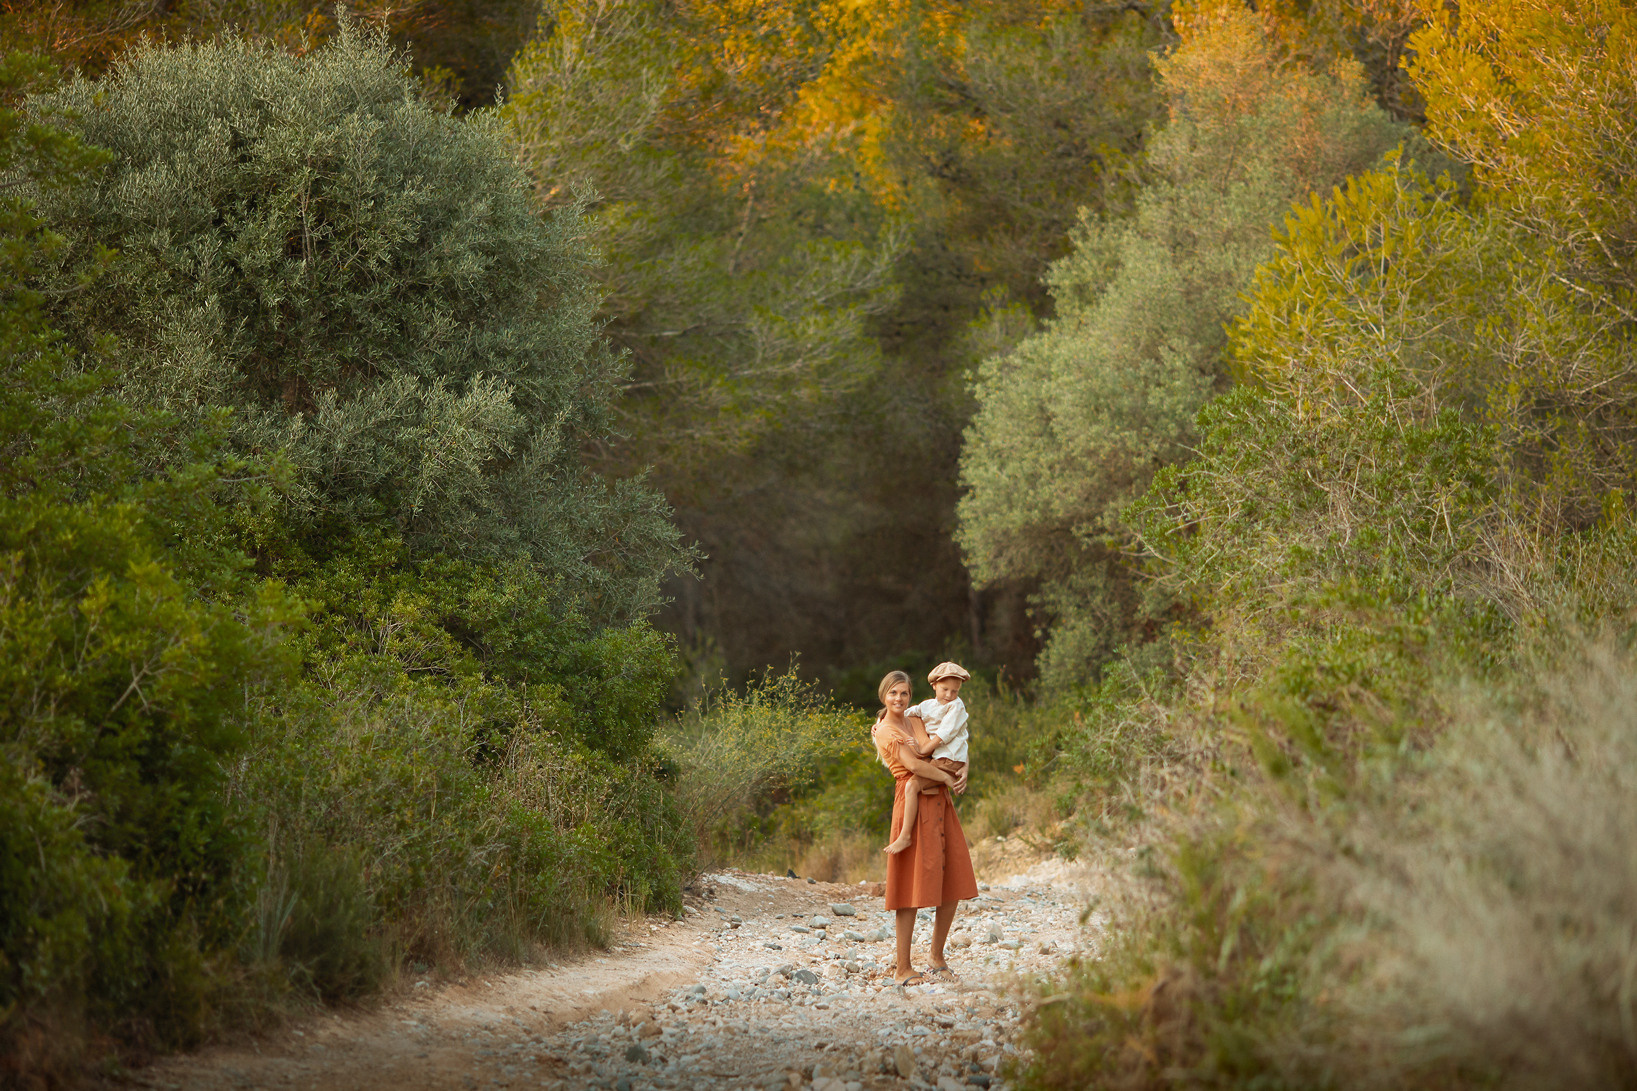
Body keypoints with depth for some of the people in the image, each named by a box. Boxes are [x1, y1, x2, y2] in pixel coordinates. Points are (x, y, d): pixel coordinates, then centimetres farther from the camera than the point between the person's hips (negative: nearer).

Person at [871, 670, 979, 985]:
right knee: (913, 888, -8)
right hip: (914, 804, -8)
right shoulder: (886, 731, -5)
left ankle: (937, 957, 20)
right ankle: (903, 968, -3)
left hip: (939, 803, 8)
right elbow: (913, 765, -18)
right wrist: (947, 778, -8)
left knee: (953, 886, 7)